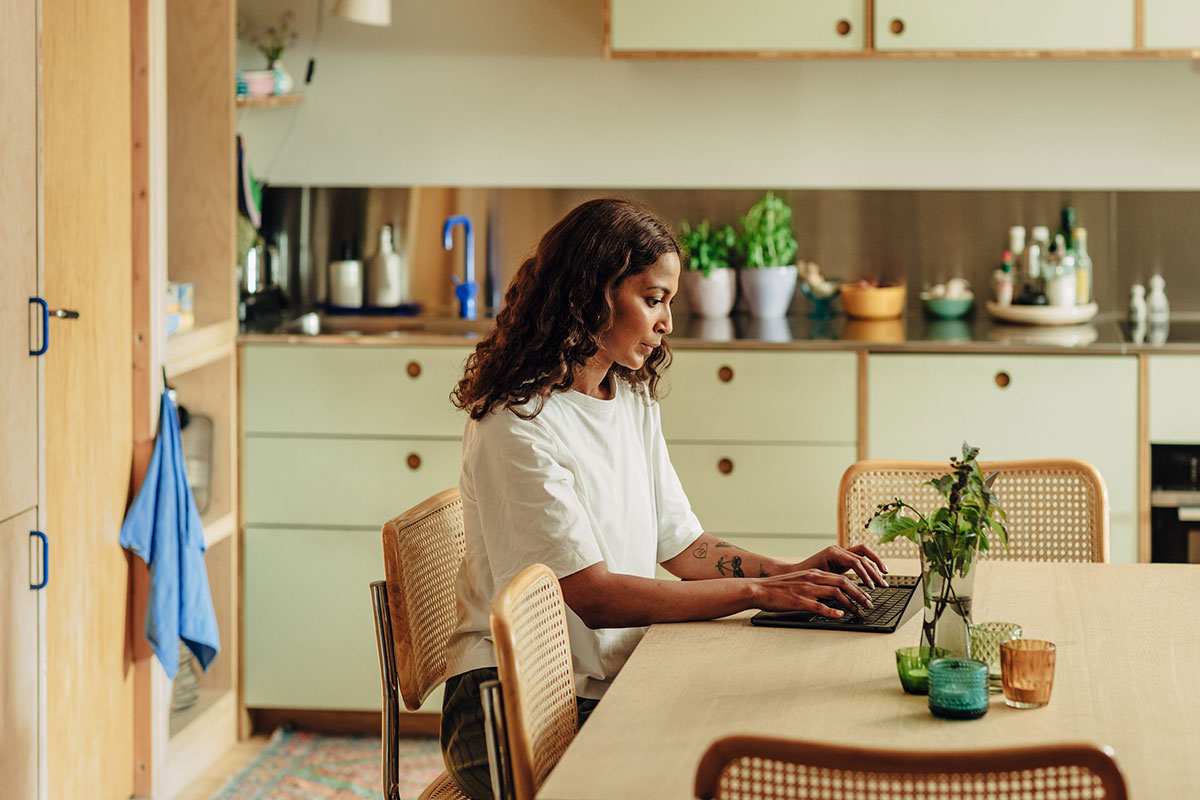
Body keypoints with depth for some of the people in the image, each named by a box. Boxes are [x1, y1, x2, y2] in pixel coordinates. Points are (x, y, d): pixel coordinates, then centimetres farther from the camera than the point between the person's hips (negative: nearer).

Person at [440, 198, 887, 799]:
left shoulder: (631, 400, 13)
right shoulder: (516, 425, -15)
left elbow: (680, 544, 14)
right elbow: (594, 595, -20)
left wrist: (796, 574, -2)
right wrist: (758, 592, -20)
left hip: (612, 691, 7)